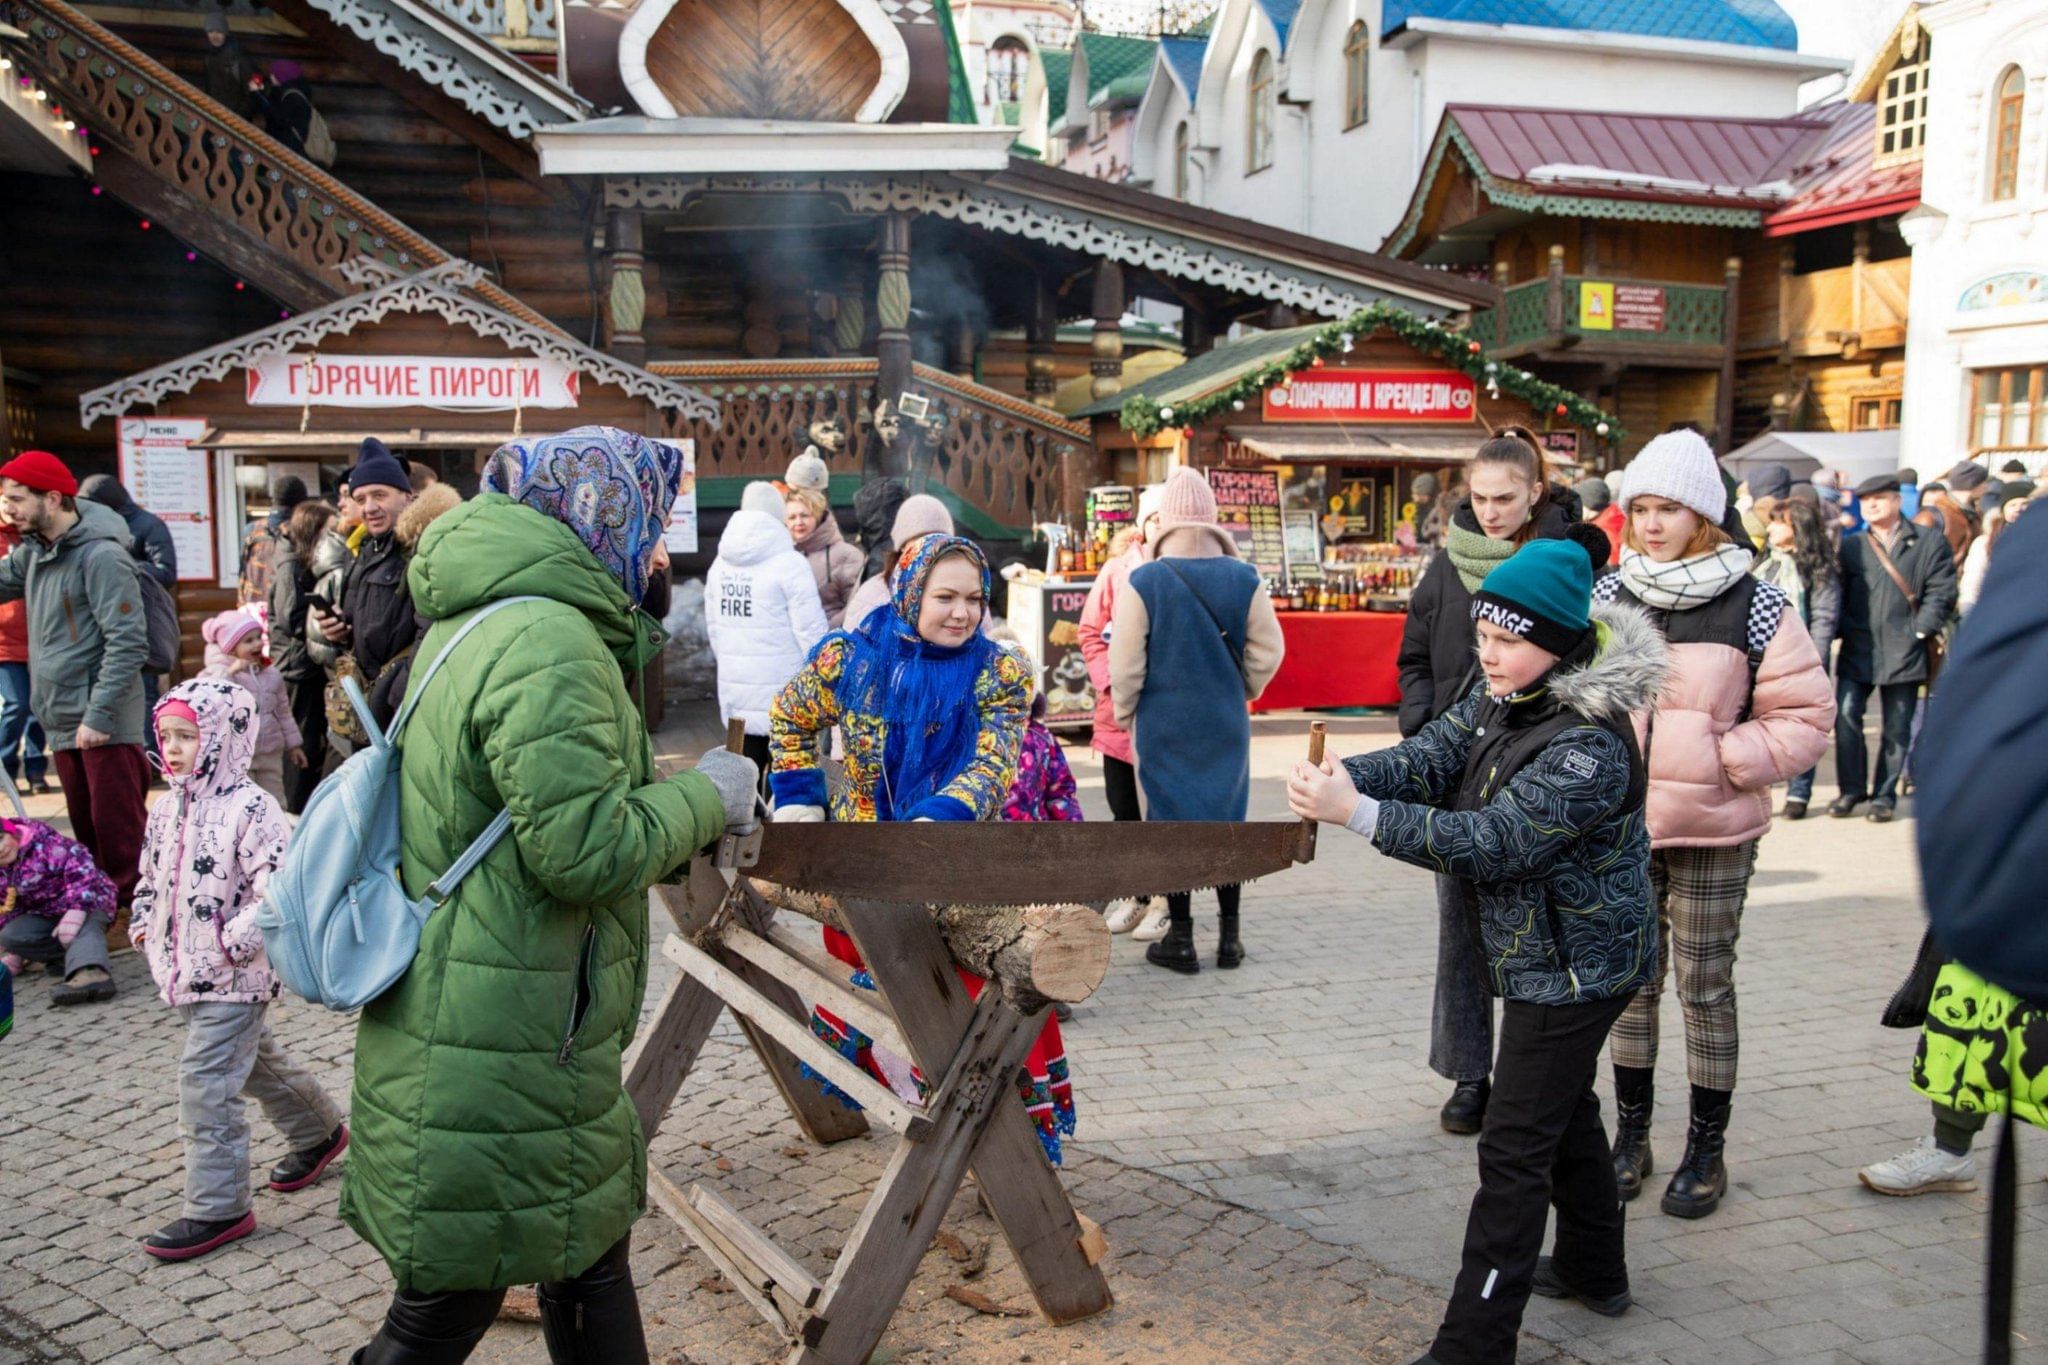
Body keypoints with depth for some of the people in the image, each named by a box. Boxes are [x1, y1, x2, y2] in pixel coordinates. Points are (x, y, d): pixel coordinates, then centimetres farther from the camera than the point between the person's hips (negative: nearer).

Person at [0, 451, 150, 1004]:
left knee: (121, 839, -7)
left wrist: (98, 715, -21)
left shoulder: (101, 556, -14)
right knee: (88, 836, 13)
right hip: (63, 723, 9)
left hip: (106, 726, -9)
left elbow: (128, 643, -19)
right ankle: (91, 949, 20)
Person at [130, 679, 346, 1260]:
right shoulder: (167, 810, 8)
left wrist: (235, 940, -24)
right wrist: (144, 925, 9)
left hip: (235, 975, -9)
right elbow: (150, 877, 23)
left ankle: (217, 1207, 1)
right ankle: (318, 1131, 43)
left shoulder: (250, 808, -18)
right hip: (187, 971, 9)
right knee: (255, 1062, 22)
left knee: (206, 1081, -8)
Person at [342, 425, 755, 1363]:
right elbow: (587, 849, -25)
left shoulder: (466, 627, 12)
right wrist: (704, 797, -9)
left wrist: (690, 807, 13)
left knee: (590, 1244, 22)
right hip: (498, 1051, -10)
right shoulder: (551, 643, -21)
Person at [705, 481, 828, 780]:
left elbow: (713, 625, 13)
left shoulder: (720, 564, 8)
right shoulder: (790, 563, -11)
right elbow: (811, 631, -13)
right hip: (782, 690, -5)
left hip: (734, 688, 6)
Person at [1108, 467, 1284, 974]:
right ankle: (1228, 936, 19)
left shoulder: (1143, 581, -12)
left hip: (1164, 721, -2)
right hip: (1226, 720, 2)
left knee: (1171, 822, 7)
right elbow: (1268, 650, 0)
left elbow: (1125, 662, -10)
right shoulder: (1243, 579, -5)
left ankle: (1180, 938, 12)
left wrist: (1125, 712, 7)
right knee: (1226, 819, 12)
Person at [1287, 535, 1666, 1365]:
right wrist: (1344, 775, -28)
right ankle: (1593, 1268, 47)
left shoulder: (1590, 745, -28)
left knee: (1514, 1149, -6)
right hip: (1546, 955, 10)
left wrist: (1359, 814, -39)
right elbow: (1432, 756, -8)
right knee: (1565, 1108, 25)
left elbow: (1496, 840, -33)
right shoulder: (1502, 697, 0)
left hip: (1573, 968, -10)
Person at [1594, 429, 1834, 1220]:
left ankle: (1707, 1150, 21)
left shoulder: (1753, 608, -6)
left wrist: (1729, 761, -15)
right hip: (1620, 827, 3)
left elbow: (1805, 715, -3)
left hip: (1712, 832, -3)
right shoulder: (1605, 599, 2)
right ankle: (1630, 1134, 26)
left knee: (1706, 988, 7)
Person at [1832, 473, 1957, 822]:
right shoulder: (1851, 547, 10)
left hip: (1903, 652, -1)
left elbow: (1942, 595, -1)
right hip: (1857, 652, 2)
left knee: (1896, 728, 5)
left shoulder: (1929, 543, 3)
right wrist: (1847, 631, -4)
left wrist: (1918, 630, -9)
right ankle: (1851, 789, 6)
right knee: (1846, 717, -8)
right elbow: (1839, 596, 8)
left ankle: (1884, 794, 16)